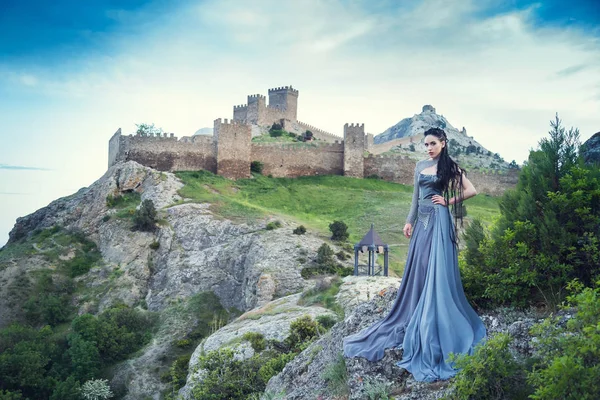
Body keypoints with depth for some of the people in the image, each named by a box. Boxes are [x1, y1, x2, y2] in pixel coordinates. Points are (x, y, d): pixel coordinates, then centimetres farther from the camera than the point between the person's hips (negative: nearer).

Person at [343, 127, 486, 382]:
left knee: (437, 273, -4)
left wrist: (448, 202, -8)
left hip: (439, 222, -6)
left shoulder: (450, 167, -3)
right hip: (422, 223, 6)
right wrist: (409, 221, 10)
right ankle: (414, 321, 21)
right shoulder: (420, 166, 13)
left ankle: (435, 328, 5)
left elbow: (471, 190, -7)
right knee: (418, 271, 9)